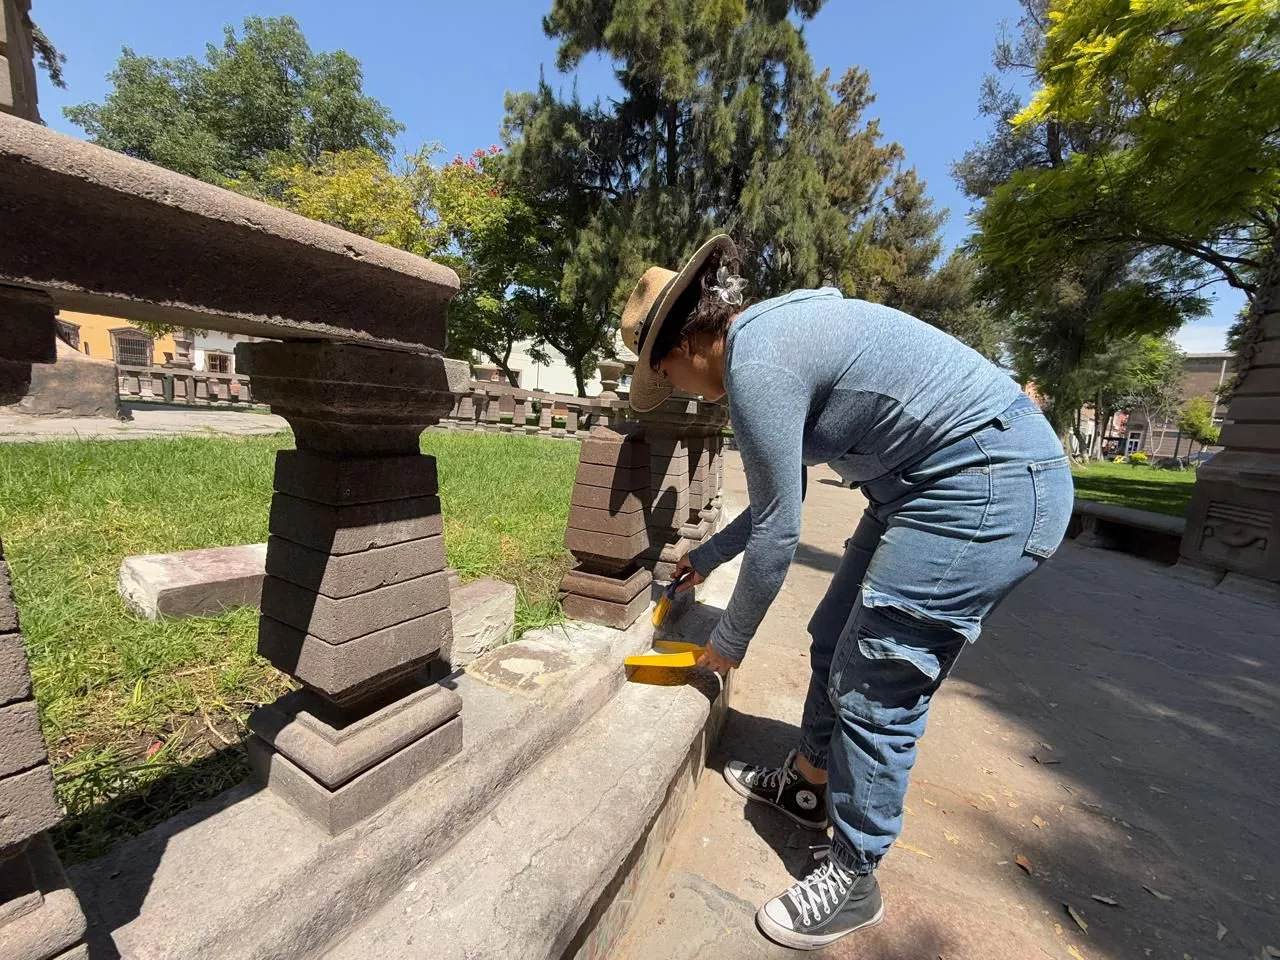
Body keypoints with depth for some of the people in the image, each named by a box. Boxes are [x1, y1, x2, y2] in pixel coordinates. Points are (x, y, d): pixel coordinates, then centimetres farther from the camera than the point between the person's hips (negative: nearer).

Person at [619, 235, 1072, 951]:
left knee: (875, 688, -2)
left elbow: (778, 531, -15)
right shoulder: (774, 334, 12)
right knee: (837, 642, 16)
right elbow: (778, 499, 17)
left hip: (989, 488, -10)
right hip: (944, 483, 10)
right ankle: (809, 785, 38)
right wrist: (704, 559, 26)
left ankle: (853, 882, 22)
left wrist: (730, 641, 0)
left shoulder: (752, 363, -20)